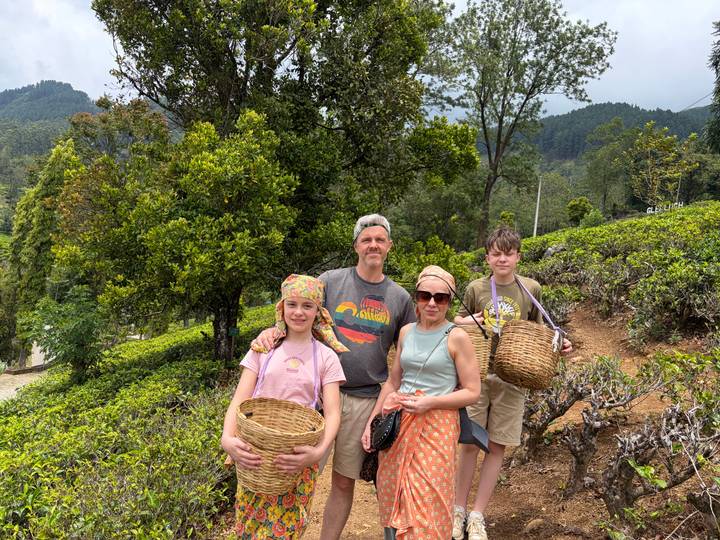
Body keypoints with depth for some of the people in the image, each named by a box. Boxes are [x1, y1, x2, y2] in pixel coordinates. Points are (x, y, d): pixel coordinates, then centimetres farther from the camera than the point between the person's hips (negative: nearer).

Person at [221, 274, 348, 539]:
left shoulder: (326, 357, 0)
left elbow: (332, 413, -7)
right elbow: (240, 399, -4)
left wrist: (319, 451, -25)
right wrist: (227, 438, -22)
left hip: (299, 457, -1)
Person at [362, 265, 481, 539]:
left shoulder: (457, 337, -7)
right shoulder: (406, 331, 8)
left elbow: (472, 392, -6)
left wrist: (430, 402, -18)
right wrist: (371, 422, 12)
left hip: (436, 425, -5)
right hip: (398, 423, 5)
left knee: (426, 506, -1)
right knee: (392, 500, 11)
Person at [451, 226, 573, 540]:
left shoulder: (531, 288, 1)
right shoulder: (476, 288, -1)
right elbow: (458, 320, 13)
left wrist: (557, 344, -6)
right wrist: (467, 321, -9)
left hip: (511, 378, 1)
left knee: (497, 447, 6)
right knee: (469, 444, 5)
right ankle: (458, 510, 22)